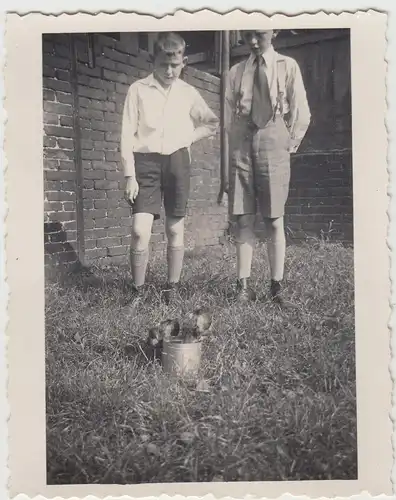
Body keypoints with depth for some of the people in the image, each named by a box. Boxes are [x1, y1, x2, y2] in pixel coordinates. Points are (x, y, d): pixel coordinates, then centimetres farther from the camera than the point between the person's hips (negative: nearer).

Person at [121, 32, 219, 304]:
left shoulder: (189, 93, 8)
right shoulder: (138, 89, 1)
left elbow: (213, 123, 20)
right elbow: (127, 135, -2)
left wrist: (189, 137, 6)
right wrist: (130, 176, -8)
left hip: (177, 161, 2)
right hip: (146, 161, -2)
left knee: (175, 228, 5)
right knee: (140, 231, -12)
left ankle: (173, 289, 16)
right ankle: (138, 291, 2)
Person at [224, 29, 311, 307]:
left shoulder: (288, 67, 8)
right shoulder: (237, 72, 14)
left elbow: (301, 113, 8)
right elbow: (229, 116, 15)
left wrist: (291, 143, 3)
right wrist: (236, 147, 7)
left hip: (273, 143, -2)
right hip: (242, 146, 2)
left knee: (275, 220, -3)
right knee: (243, 219, -2)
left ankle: (278, 286, 0)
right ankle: (244, 285, 0)